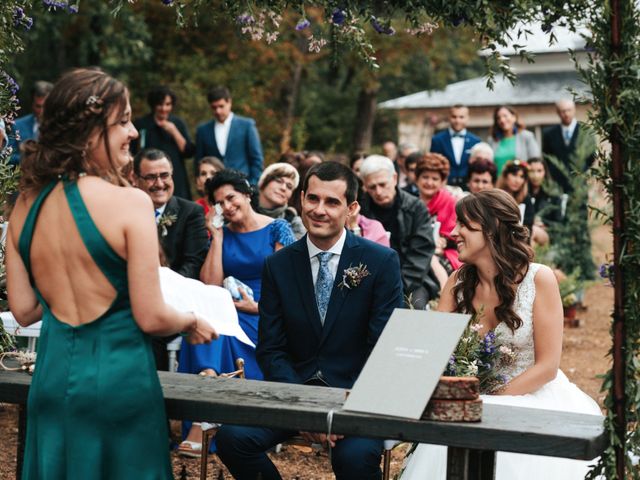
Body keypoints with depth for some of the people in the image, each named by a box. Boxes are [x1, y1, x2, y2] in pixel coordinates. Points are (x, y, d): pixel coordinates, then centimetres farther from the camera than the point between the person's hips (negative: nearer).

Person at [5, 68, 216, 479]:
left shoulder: (26, 205, 0)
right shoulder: (129, 203, -17)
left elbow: (24, 311, 6)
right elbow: (151, 318, -15)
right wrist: (191, 322, 6)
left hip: (52, 375, 5)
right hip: (117, 377, -5)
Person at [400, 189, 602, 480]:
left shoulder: (539, 279, -8)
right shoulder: (458, 281, 5)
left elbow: (547, 366, -9)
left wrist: (492, 401, -17)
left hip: (533, 397, -3)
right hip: (477, 401, 4)